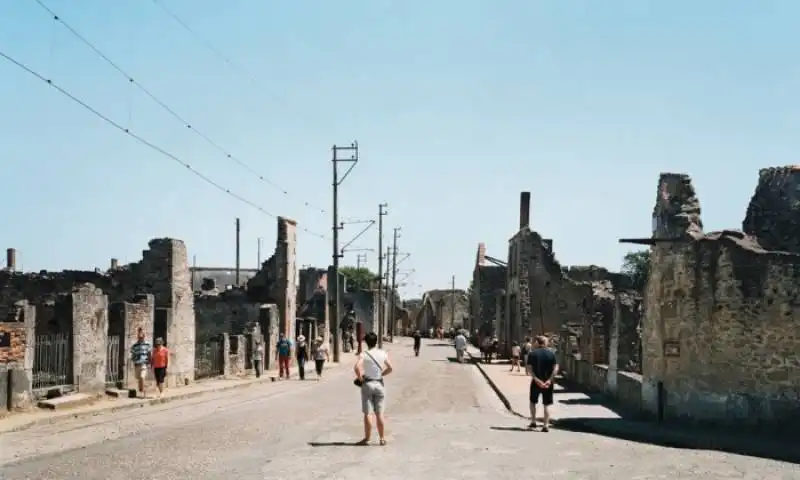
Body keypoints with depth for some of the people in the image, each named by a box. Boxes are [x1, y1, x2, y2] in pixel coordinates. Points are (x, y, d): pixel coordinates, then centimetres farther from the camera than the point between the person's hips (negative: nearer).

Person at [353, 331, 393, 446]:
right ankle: (382, 438, 10)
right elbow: (389, 368, 4)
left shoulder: (364, 355, -9)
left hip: (367, 384, -3)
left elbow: (356, 367, -24)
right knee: (379, 414, 9)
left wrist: (360, 377, -9)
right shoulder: (383, 353, 1)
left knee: (367, 413, 5)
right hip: (379, 384, 3)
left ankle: (367, 438, 8)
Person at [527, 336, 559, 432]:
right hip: (548, 382, 1)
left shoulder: (532, 354, -2)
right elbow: (556, 368, -9)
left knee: (533, 402, 18)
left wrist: (536, 379, -16)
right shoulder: (551, 353, 0)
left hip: (536, 382, 0)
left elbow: (530, 369, -11)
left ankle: (533, 422, 20)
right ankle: (546, 425, 2)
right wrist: (549, 380, -13)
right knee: (546, 404, 5)